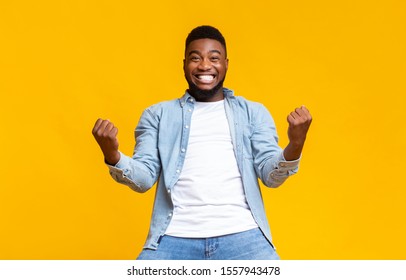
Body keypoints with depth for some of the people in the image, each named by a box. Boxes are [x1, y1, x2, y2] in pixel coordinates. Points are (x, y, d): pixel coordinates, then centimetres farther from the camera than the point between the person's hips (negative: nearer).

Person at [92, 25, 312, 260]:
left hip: (242, 235, 0)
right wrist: (113, 156, -12)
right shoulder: (157, 114, 16)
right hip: (175, 238, 0)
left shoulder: (254, 112, 16)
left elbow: (271, 175, 6)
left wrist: (295, 146, -15)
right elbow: (144, 178, 9)